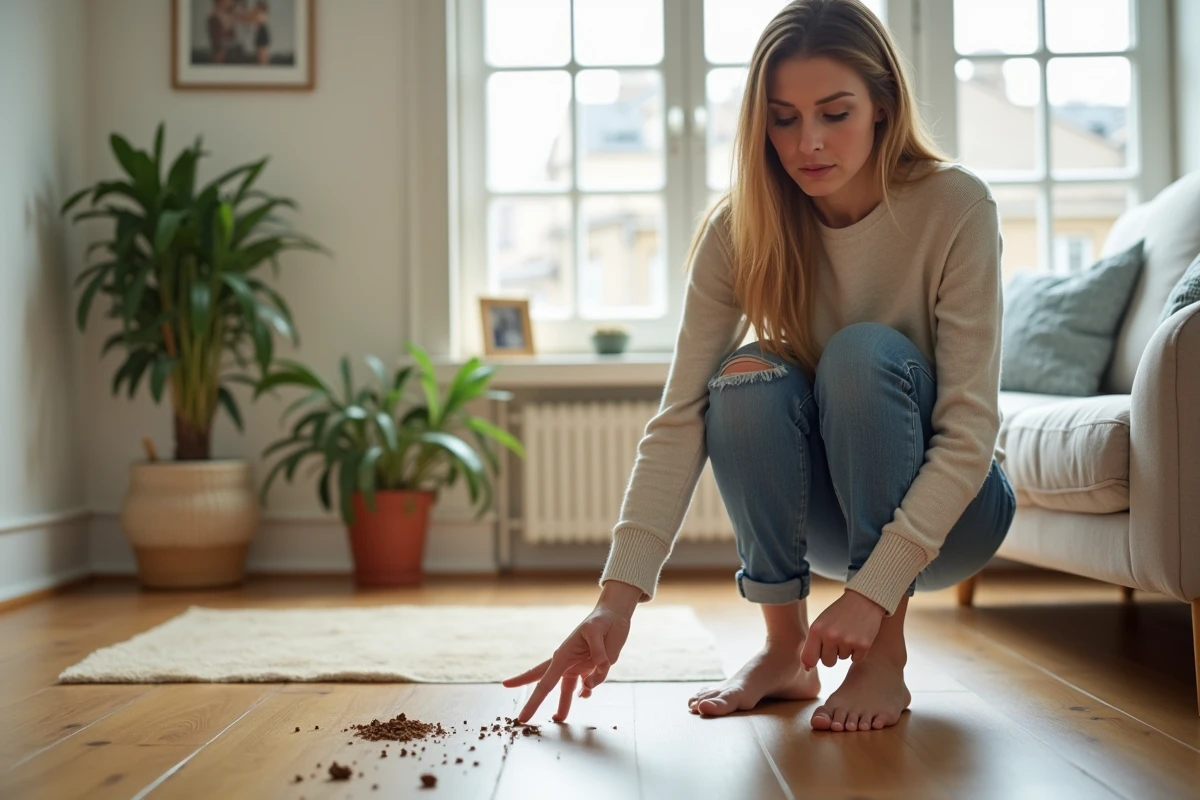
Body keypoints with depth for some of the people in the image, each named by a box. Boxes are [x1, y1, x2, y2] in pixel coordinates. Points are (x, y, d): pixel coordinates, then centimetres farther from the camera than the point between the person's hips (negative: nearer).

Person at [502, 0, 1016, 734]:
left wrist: (873, 591, -34)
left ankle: (886, 654, -19)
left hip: (946, 507, -2)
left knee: (866, 352, -30)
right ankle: (785, 649, -12)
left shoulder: (956, 207, -21)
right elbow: (681, 419, -21)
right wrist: (619, 598, -31)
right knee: (747, 377, -28)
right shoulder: (740, 230, -14)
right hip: (822, 512, 2)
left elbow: (970, 432, -24)